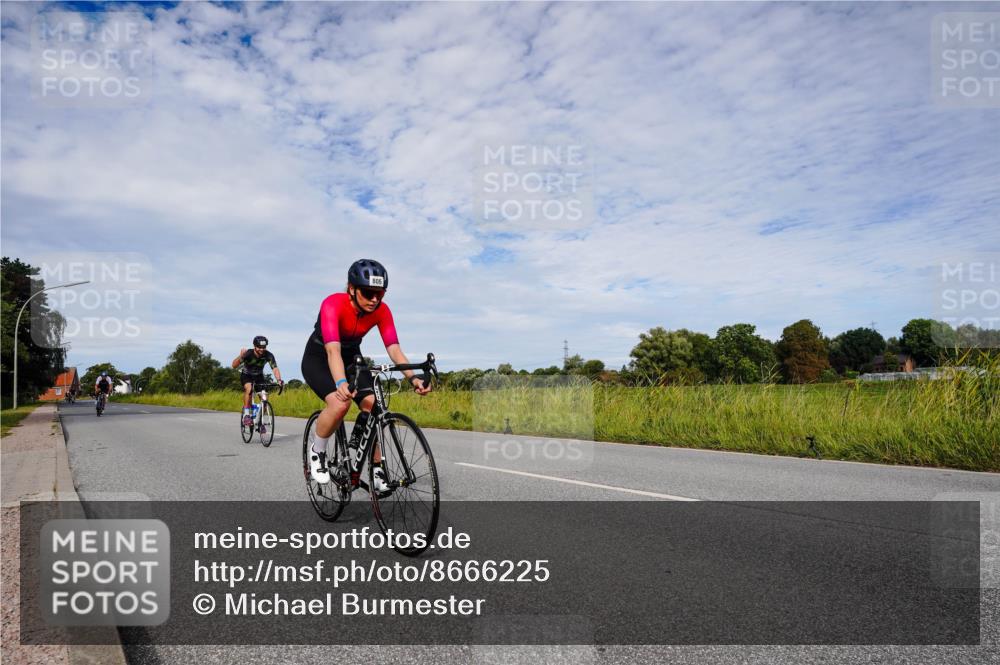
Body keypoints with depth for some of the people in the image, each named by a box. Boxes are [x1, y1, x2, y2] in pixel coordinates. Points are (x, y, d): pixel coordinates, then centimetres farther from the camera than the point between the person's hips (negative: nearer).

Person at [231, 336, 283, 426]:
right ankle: (246, 414, -23)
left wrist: (279, 380, -49)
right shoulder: (248, 354, -30)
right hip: (246, 375, -3)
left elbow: (275, 368, -31)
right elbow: (234, 366, -37)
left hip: (259, 376, 3)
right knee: (249, 389, -34)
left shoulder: (269, 355, -25)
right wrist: (241, 356, -56)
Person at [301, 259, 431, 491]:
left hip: (351, 356, 4)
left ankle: (377, 470, -1)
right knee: (340, 403, -30)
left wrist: (412, 378, -43)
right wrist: (341, 383, -62)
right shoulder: (333, 304, -33)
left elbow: (394, 348, -26)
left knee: (372, 405, -17)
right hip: (318, 358, -4)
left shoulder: (382, 311, -20)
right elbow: (333, 350, -45)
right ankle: (317, 452, -2)